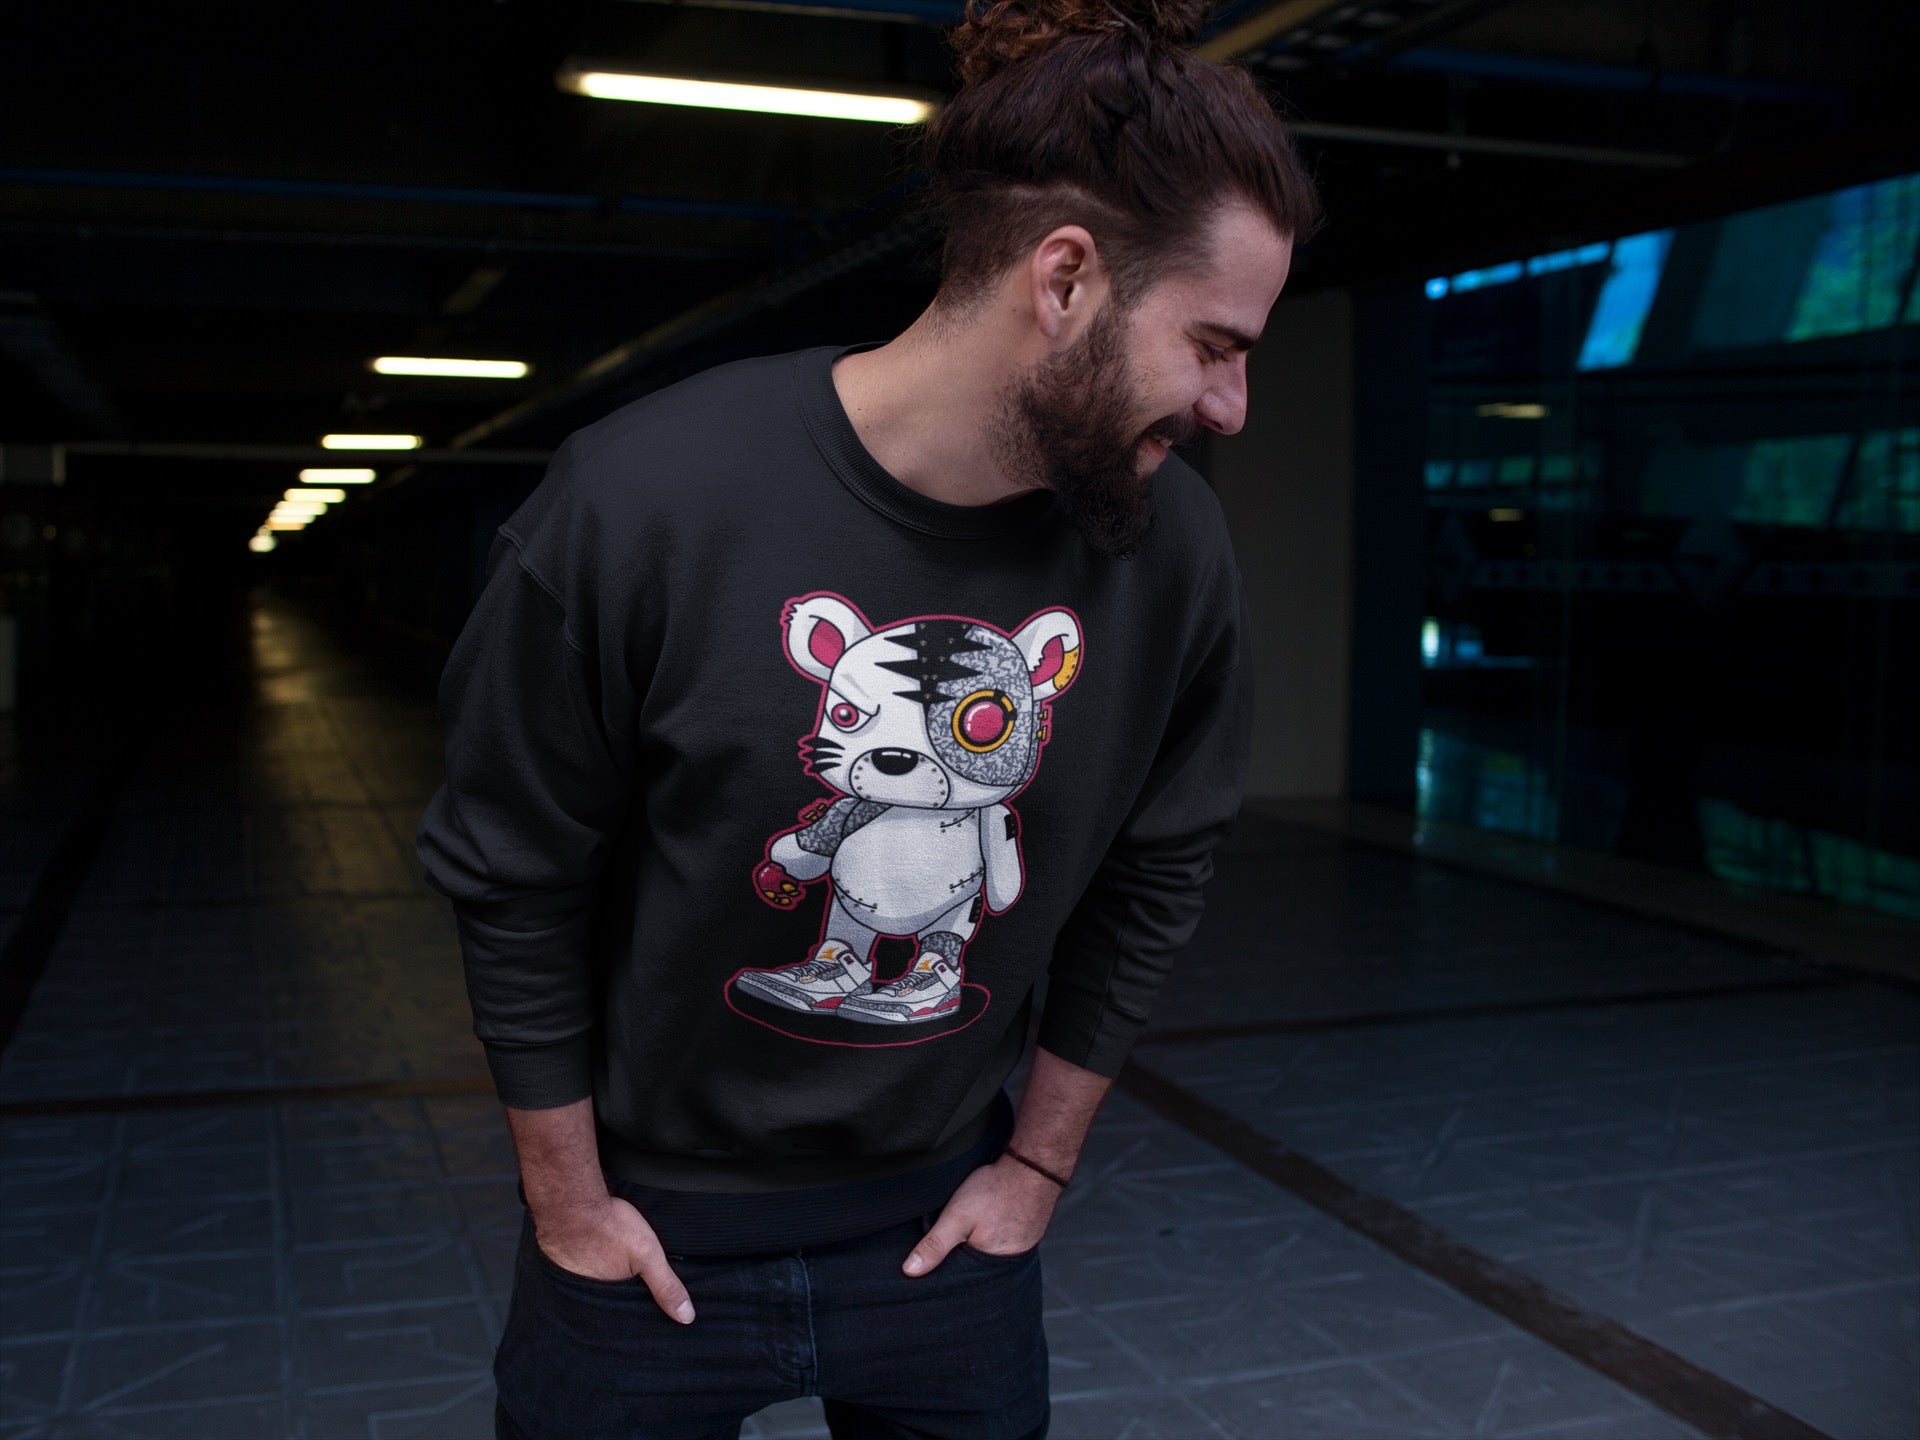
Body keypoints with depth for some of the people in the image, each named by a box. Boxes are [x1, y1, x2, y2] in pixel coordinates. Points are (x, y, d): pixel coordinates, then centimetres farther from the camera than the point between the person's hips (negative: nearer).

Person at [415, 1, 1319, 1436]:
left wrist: (1043, 1161, 7)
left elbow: (1155, 875, 2)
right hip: (649, 1229, -2)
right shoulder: (642, 501, -23)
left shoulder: (1177, 549, -13)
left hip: (947, 1219, 3)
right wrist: (567, 1205, -4)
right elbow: (514, 885, -11)